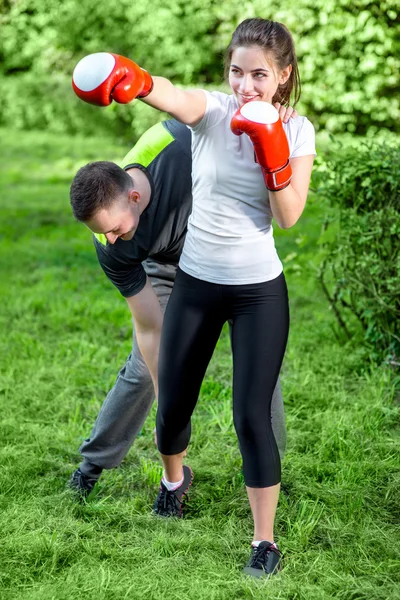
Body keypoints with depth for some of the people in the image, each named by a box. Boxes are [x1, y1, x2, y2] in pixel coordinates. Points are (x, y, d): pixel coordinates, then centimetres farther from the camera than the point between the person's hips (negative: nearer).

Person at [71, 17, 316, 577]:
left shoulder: (296, 131, -5)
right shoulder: (212, 110, -8)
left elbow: (289, 216, -13)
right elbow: (173, 96, -34)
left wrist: (271, 151, -24)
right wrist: (134, 81, -56)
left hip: (259, 290, -1)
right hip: (195, 283, 1)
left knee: (252, 416, -5)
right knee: (172, 404, 12)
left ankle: (265, 540, 12)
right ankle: (175, 477, 48)